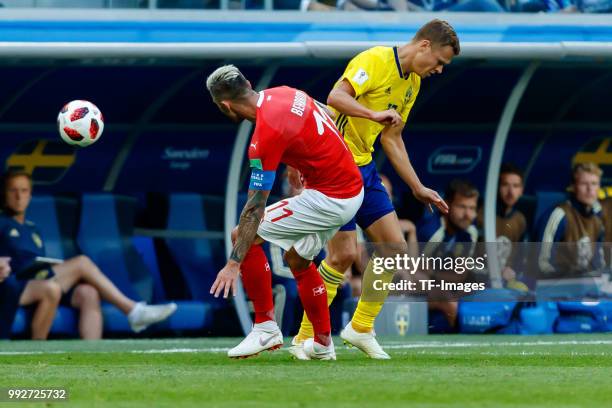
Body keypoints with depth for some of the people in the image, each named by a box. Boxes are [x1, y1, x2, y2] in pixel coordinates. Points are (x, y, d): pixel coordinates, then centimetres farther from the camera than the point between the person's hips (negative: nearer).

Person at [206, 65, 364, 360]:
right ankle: (322, 344, 31)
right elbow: (328, 115, 20)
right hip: (354, 188, 9)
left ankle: (265, 326, -1)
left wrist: (234, 264, -17)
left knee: (244, 236, -6)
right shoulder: (283, 93, 1)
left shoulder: (266, 135, -22)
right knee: (298, 260, 26)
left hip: (328, 199, -9)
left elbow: (255, 207, -21)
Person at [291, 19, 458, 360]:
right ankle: (305, 338, 2)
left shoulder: (413, 82, 13)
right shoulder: (375, 60, -15)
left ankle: (361, 328, 17)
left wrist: (418, 188, 20)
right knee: (344, 254, -11)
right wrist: (375, 114, -40)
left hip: (364, 166, 9)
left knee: (395, 246, 4)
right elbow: (336, 97, -28)